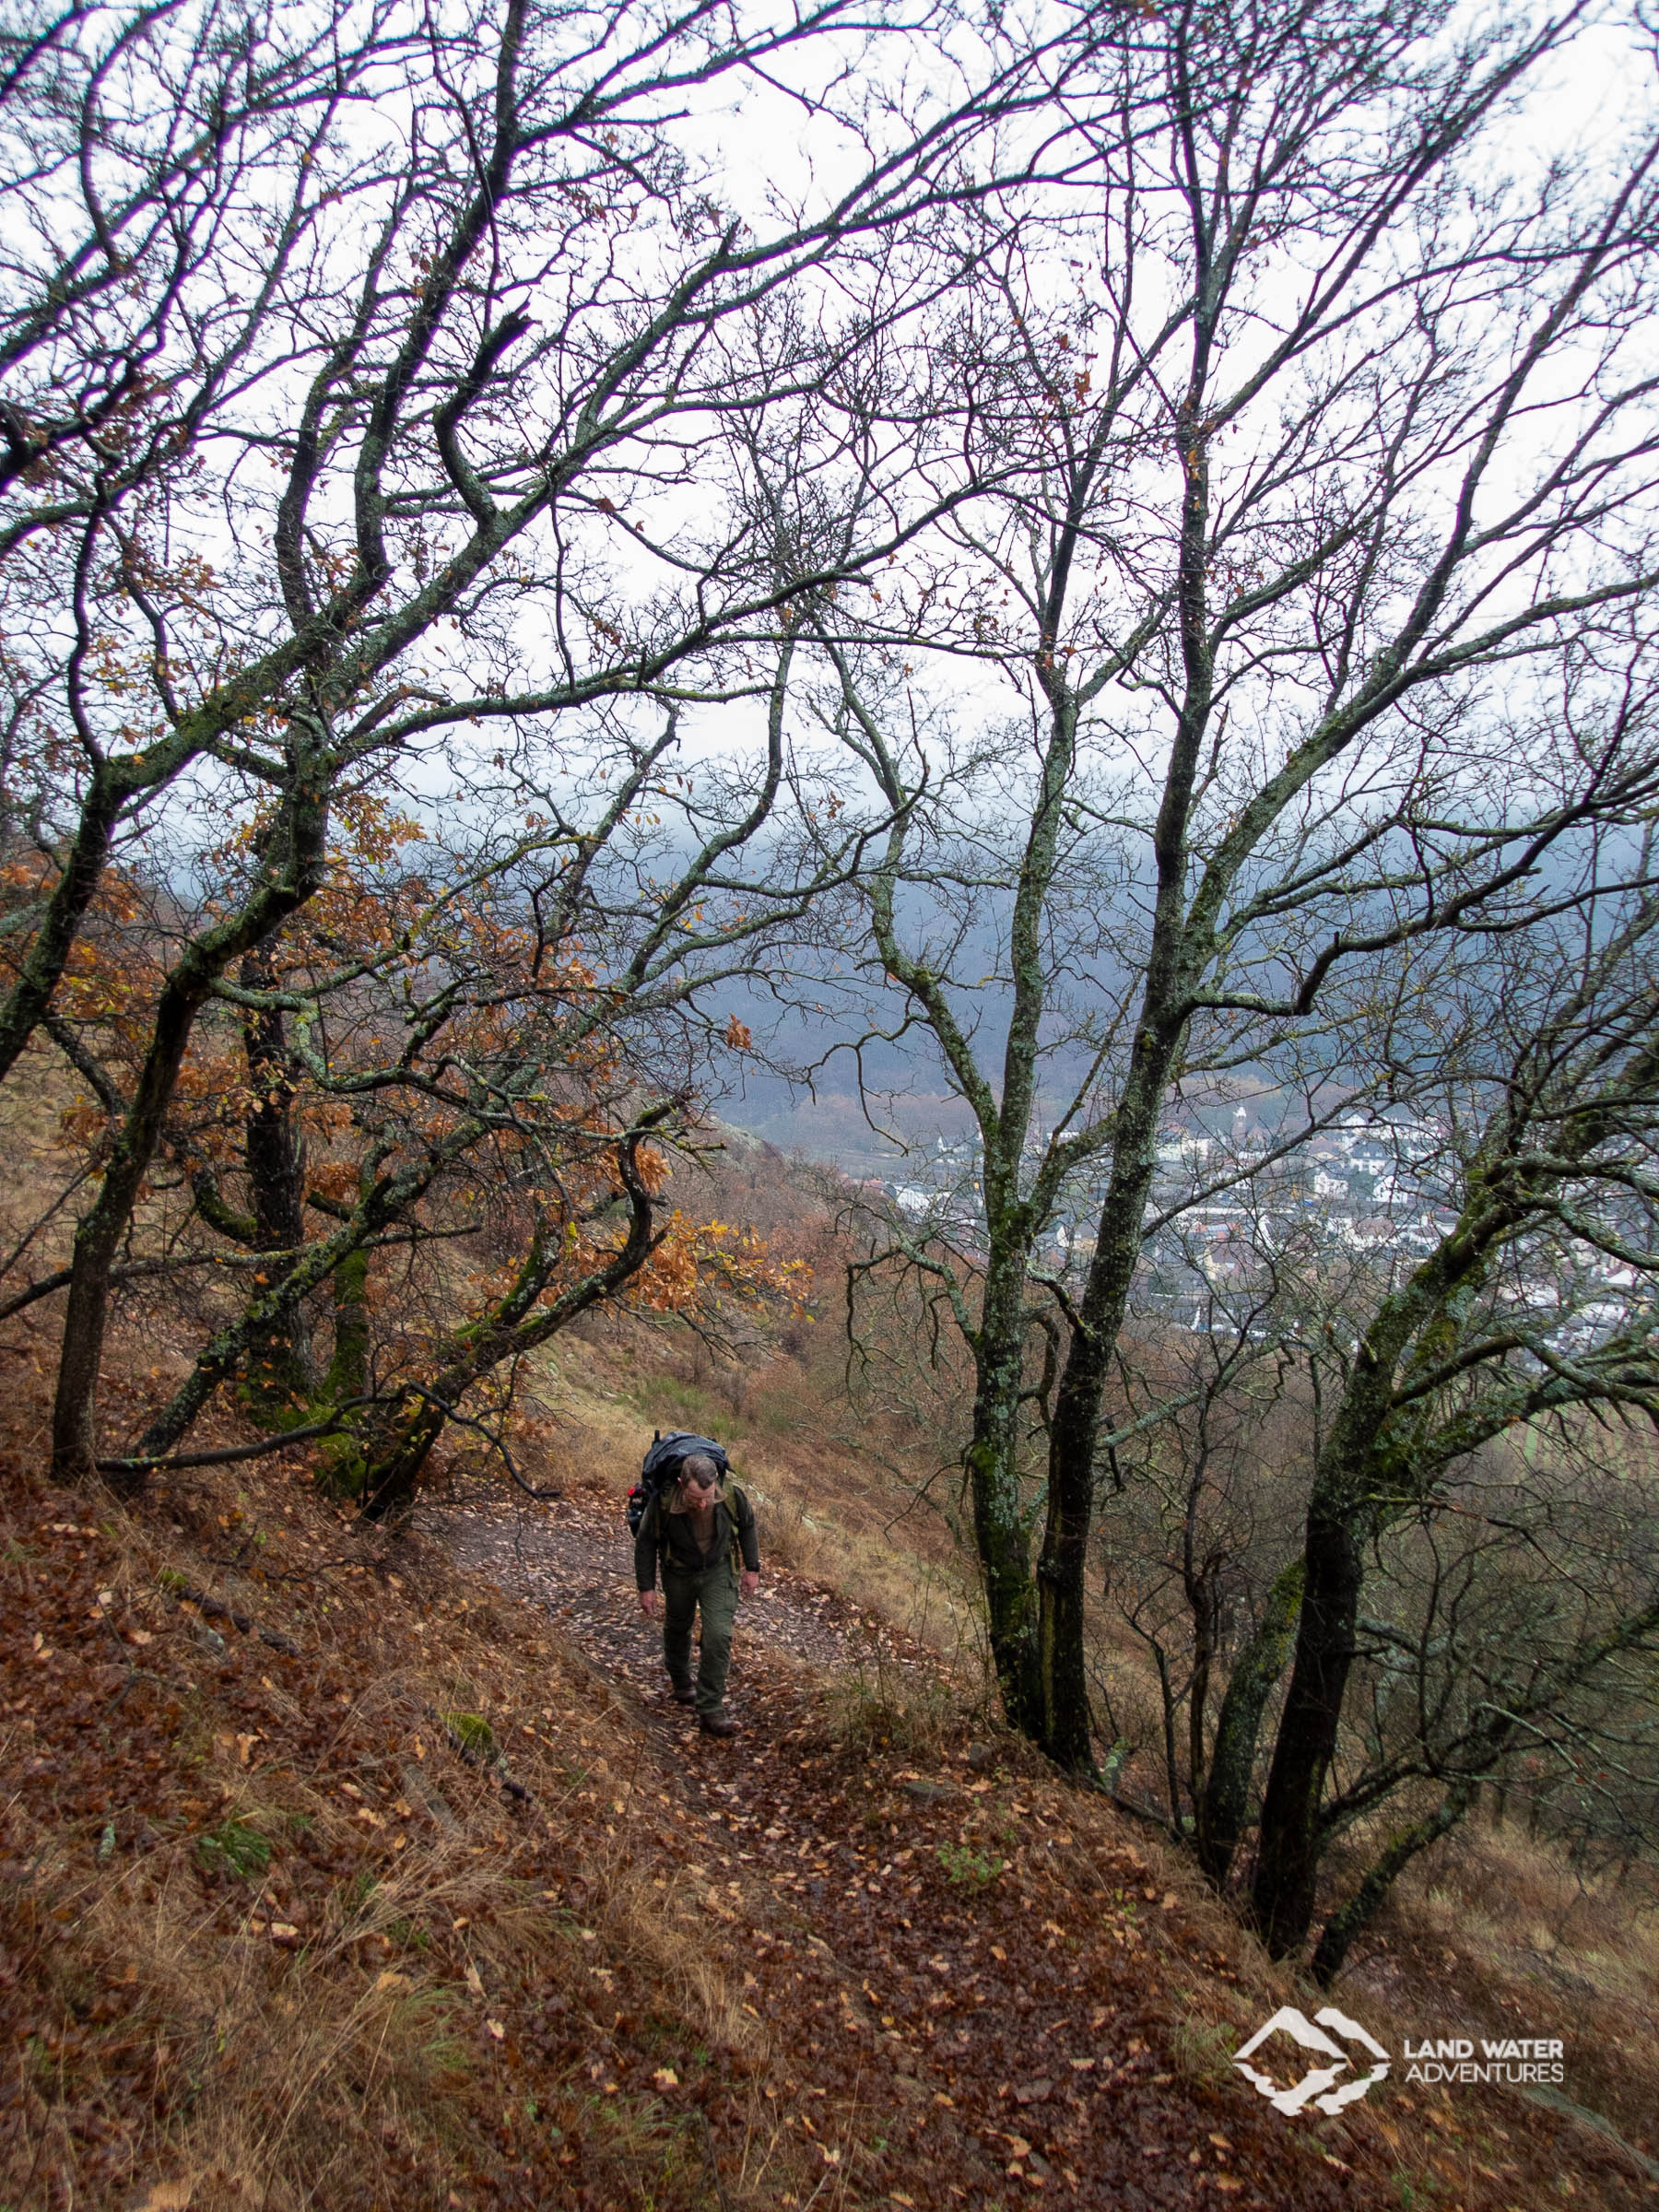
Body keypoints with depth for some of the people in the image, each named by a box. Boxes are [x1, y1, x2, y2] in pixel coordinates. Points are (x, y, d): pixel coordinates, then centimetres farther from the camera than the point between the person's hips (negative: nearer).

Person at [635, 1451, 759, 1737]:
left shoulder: (731, 1495, -30)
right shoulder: (663, 1502, -34)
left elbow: (747, 1526, -6)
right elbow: (645, 1543, -14)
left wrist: (752, 1568, 2)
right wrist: (646, 1588, -7)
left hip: (718, 1570, 0)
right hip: (678, 1574, 0)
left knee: (718, 1636, -12)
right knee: (677, 1629, 21)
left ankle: (710, 1710, -2)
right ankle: (681, 1684, 49)